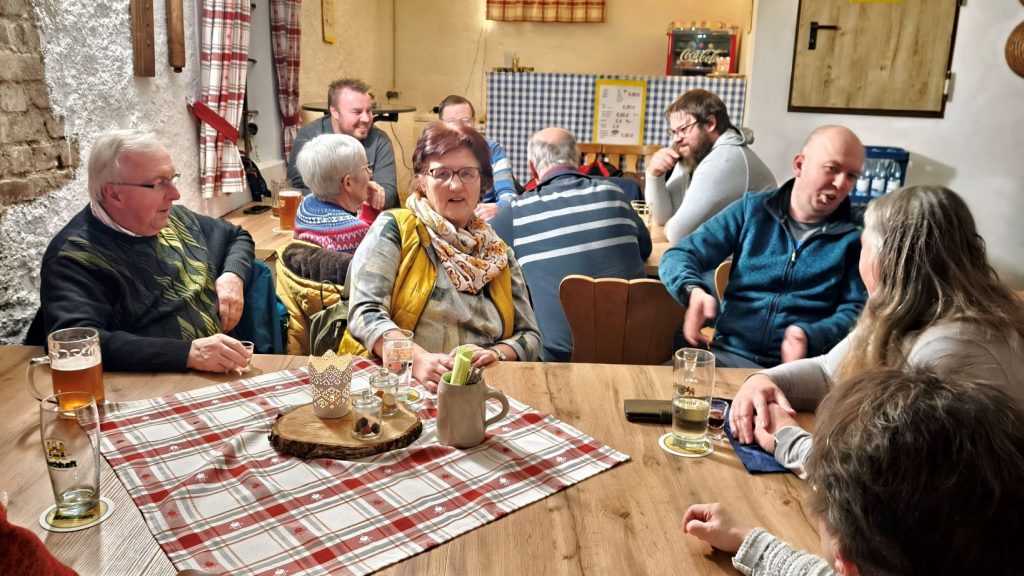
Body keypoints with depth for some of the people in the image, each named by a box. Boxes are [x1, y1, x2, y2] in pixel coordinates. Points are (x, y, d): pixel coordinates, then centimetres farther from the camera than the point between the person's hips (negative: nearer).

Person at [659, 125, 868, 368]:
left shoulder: (854, 238, 5)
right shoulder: (752, 209, 7)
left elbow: (856, 309, 2)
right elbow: (678, 256, 4)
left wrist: (811, 338, -20)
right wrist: (694, 291, -20)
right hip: (730, 354, 0)